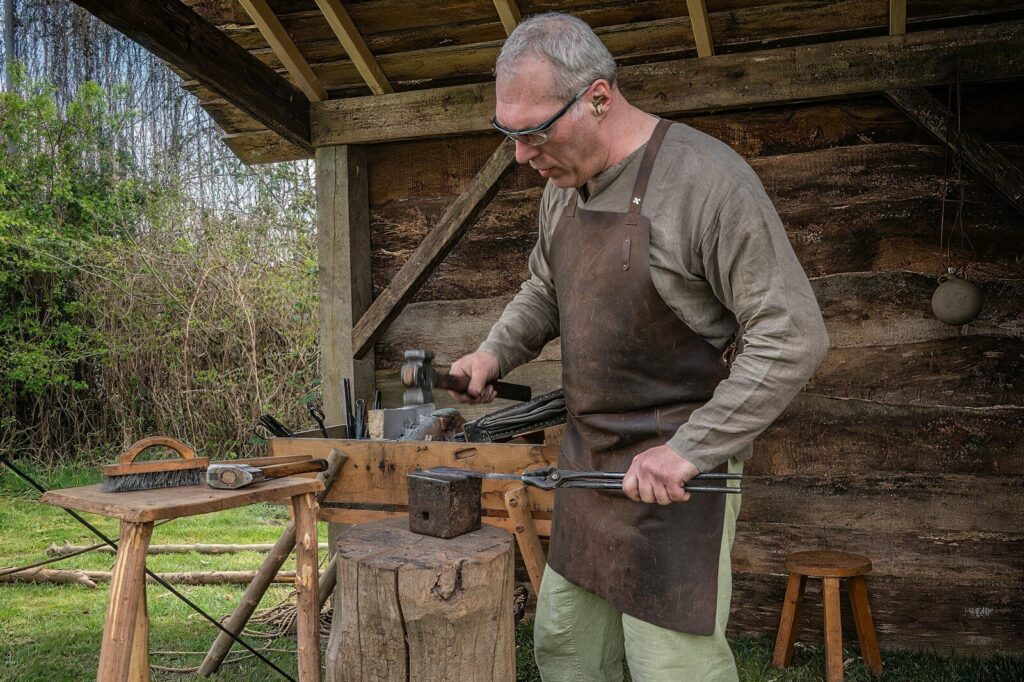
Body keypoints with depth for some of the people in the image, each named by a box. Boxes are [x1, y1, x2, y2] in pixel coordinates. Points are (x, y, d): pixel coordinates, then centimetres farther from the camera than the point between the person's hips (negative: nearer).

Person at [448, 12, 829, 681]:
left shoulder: (708, 180, -18)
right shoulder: (563, 186, 6)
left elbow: (794, 337, -19)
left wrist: (689, 451, -21)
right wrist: (495, 352, 4)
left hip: (675, 473, -7)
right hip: (587, 459, 7)